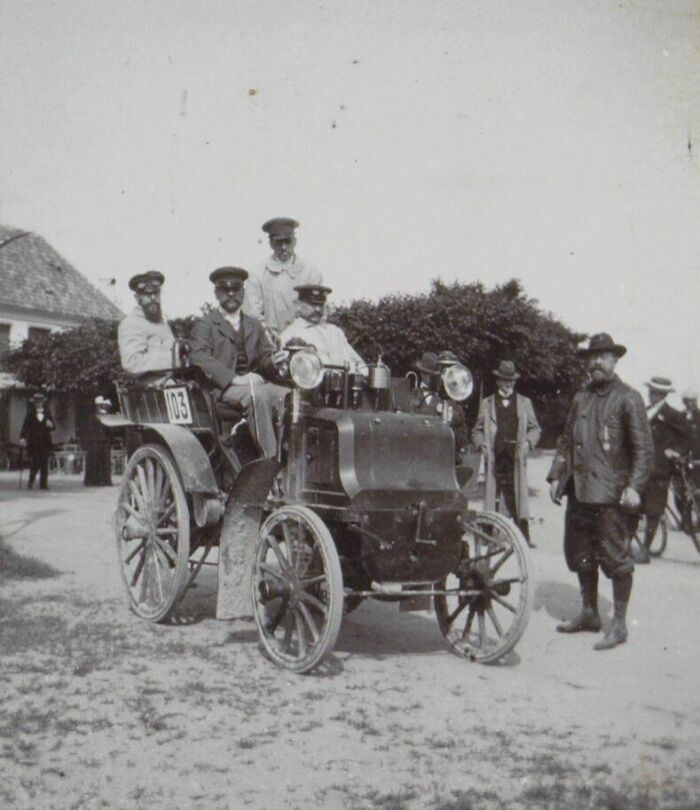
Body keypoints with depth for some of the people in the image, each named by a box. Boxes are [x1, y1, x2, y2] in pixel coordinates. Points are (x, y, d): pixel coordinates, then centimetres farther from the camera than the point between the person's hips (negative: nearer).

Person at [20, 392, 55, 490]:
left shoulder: (47, 413, 11)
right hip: (33, 442, -2)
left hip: (45, 441, 2)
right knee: (34, 462, -7)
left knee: (44, 463, 1)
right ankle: (31, 481, 10)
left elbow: (53, 425, 13)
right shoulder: (30, 414, 4)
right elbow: (25, 426, -1)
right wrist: (22, 437, -12)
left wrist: (51, 425, -10)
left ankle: (43, 483, 5)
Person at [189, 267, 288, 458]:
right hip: (223, 388, -5)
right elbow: (199, 358, -9)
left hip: (255, 383, 5)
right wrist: (234, 378, -21)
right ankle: (270, 458, -36)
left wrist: (273, 361, -7)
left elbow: (264, 355, 21)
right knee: (258, 396, -35)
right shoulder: (205, 324, 9)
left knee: (287, 395, -26)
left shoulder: (254, 325, 28)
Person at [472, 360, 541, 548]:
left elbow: (535, 428, 16)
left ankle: (523, 537, -1)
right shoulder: (487, 403, 14)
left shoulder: (524, 403, 15)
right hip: (494, 457, 0)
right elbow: (477, 430, 15)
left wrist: (528, 442, -3)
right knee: (492, 496, -1)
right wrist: (481, 444, -3)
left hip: (516, 458, 0)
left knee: (518, 497, -3)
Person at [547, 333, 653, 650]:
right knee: (580, 554, 14)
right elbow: (566, 440, 20)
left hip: (610, 494, -6)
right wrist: (556, 476, 13)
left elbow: (643, 448, -7)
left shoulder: (628, 398, -4)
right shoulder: (581, 398, 15)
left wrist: (634, 486, -17)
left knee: (615, 558, -2)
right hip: (578, 490, 7)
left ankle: (619, 624, 10)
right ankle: (589, 613, 30)